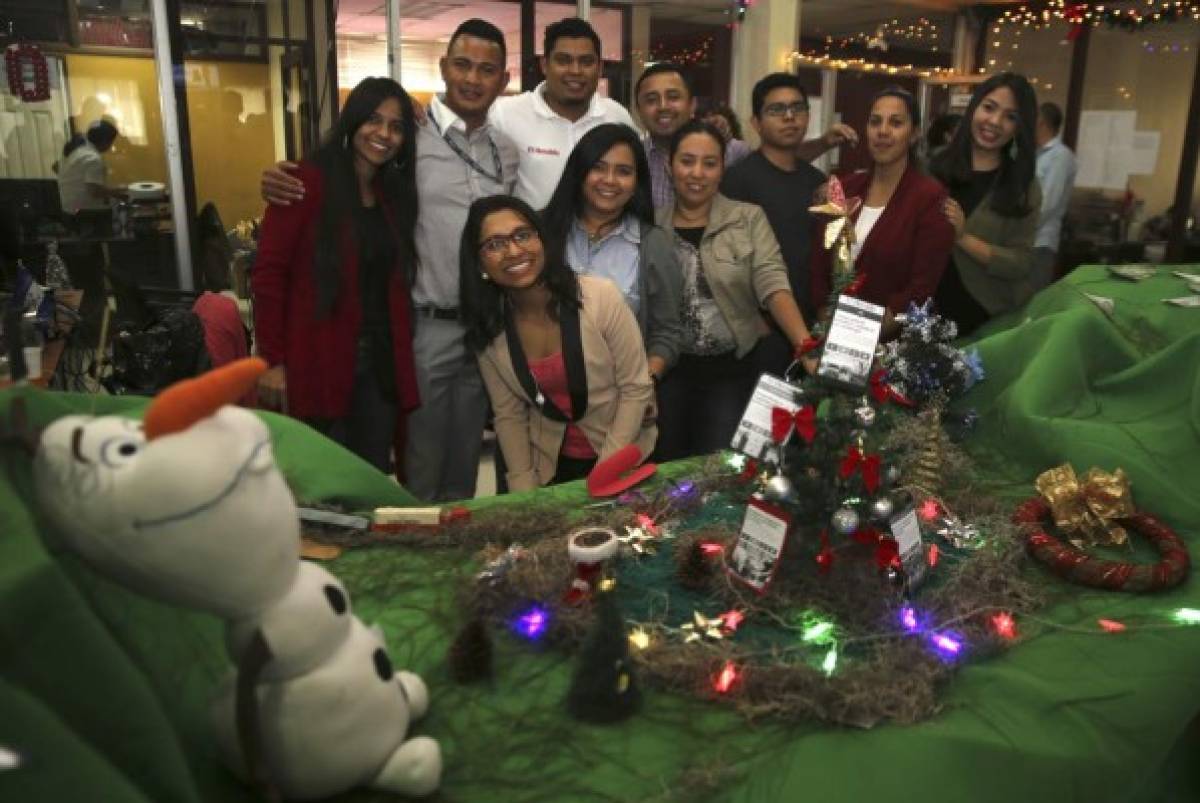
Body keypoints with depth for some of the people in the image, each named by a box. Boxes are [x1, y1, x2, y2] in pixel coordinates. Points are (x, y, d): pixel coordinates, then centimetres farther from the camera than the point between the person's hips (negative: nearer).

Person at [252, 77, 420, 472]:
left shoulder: (395, 192, 11)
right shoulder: (308, 182, -7)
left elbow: (395, 283, 11)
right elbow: (269, 272, -10)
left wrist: (400, 357, 0)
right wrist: (272, 360, -12)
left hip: (381, 362, 5)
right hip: (317, 363, -5)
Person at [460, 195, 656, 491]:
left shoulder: (601, 296, -17)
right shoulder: (488, 329, -6)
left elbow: (636, 388, -12)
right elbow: (509, 416, 1)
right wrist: (526, 491, -7)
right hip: (550, 468, 2)